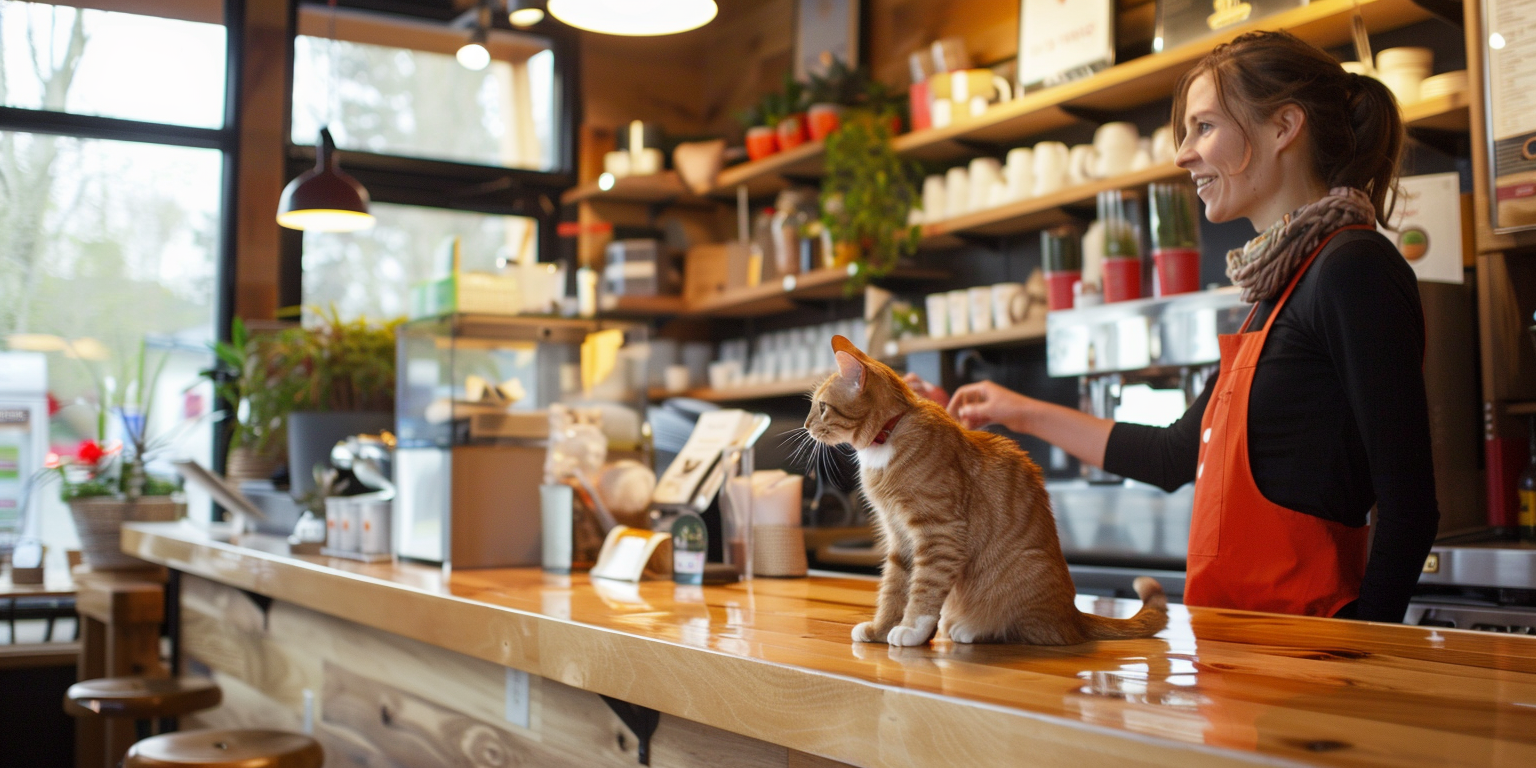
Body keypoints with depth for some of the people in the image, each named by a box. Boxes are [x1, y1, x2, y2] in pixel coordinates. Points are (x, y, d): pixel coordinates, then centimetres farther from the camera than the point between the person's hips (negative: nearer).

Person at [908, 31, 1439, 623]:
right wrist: (1025, 415, 29)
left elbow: (1410, 508, -14)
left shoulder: (1355, 270, -10)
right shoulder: (1282, 287, 17)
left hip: (1303, 637, -8)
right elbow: (1180, 455, 24)